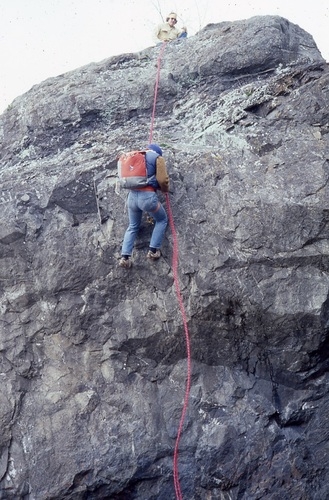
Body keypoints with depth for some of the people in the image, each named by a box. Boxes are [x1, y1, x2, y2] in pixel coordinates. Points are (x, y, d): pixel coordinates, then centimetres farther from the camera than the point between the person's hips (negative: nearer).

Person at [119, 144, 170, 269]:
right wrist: (165, 189, 16)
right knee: (162, 220, 22)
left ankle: (125, 257, 5)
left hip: (132, 195, 5)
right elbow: (163, 180, -5)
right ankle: (153, 250, 11)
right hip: (148, 196, -5)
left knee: (133, 226, 23)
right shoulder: (157, 158, 4)